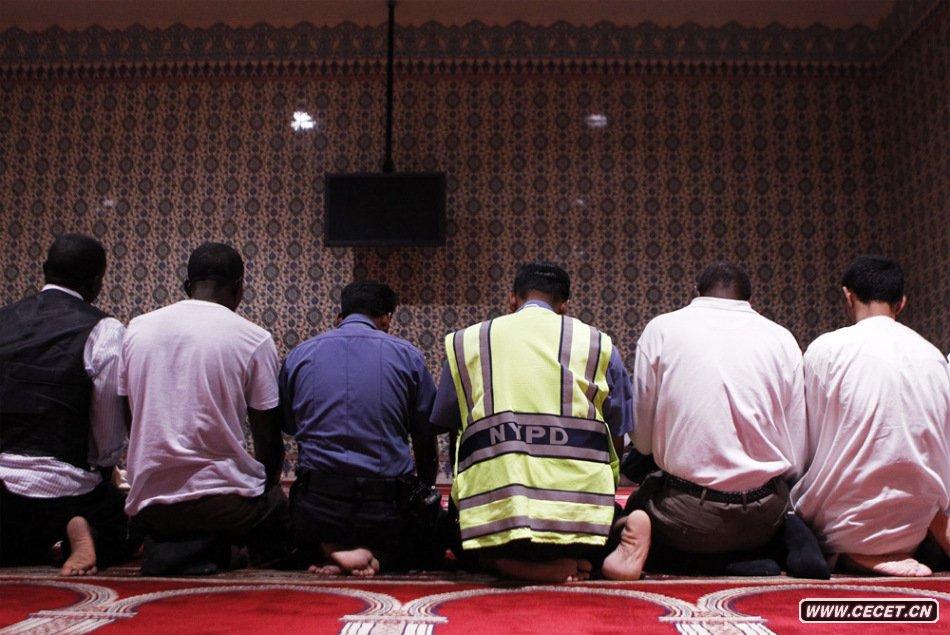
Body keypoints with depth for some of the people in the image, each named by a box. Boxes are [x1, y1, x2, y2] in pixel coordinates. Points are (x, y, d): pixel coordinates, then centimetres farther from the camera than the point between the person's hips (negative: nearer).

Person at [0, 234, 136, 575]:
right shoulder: (104, 331, -9)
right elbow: (111, 436, -7)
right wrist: (104, 469, 13)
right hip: (63, 487, -4)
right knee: (124, 535, 24)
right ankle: (84, 533, -8)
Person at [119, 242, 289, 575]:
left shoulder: (137, 328, 7)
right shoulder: (255, 339, -5)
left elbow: (132, 422, 14)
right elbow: (269, 438, -1)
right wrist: (267, 486, 18)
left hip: (146, 501, 2)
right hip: (224, 500, -1)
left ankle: (168, 548, 1)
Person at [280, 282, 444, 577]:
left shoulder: (299, 354, 7)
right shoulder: (407, 354, 2)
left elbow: (288, 431, 13)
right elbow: (426, 444, 6)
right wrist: (424, 494, 25)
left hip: (317, 506, 2)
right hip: (388, 508, -2)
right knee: (435, 543, 28)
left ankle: (330, 550, 1)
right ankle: (377, 554, -3)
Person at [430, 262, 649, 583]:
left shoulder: (463, 343, 11)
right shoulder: (599, 345, 10)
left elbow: (449, 431, 15)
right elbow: (616, 443, 10)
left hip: (493, 517, 0)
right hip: (580, 507, 1)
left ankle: (509, 563, -3)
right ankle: (622, 533, -4)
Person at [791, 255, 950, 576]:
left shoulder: (826, 348, -9)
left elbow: (807, 444, -4)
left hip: (845, 524, -6)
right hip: (913, 528, 6)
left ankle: (856, 555, -5)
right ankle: (893, 552, 4)